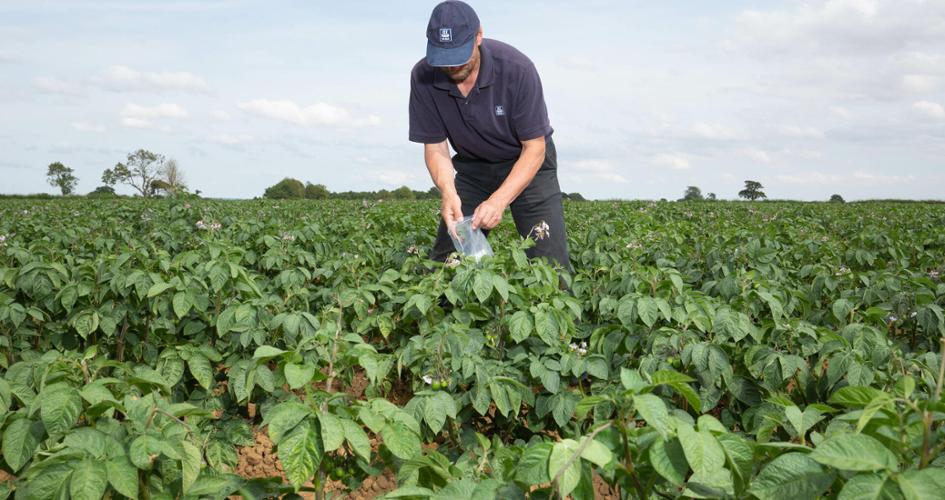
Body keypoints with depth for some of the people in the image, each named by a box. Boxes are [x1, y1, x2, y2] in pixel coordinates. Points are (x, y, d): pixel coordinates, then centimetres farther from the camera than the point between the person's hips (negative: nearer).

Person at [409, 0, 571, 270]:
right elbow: (435, 147, -10)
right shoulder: (423, 77, -18)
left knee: (549, 260, -14)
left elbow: (534, 148, -22)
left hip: (527, 163, -3)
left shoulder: (516, 68, -28)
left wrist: (500, 200, -34)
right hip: (472, 166, 3)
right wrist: (448, 191, -30)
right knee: (445, 258, -2)